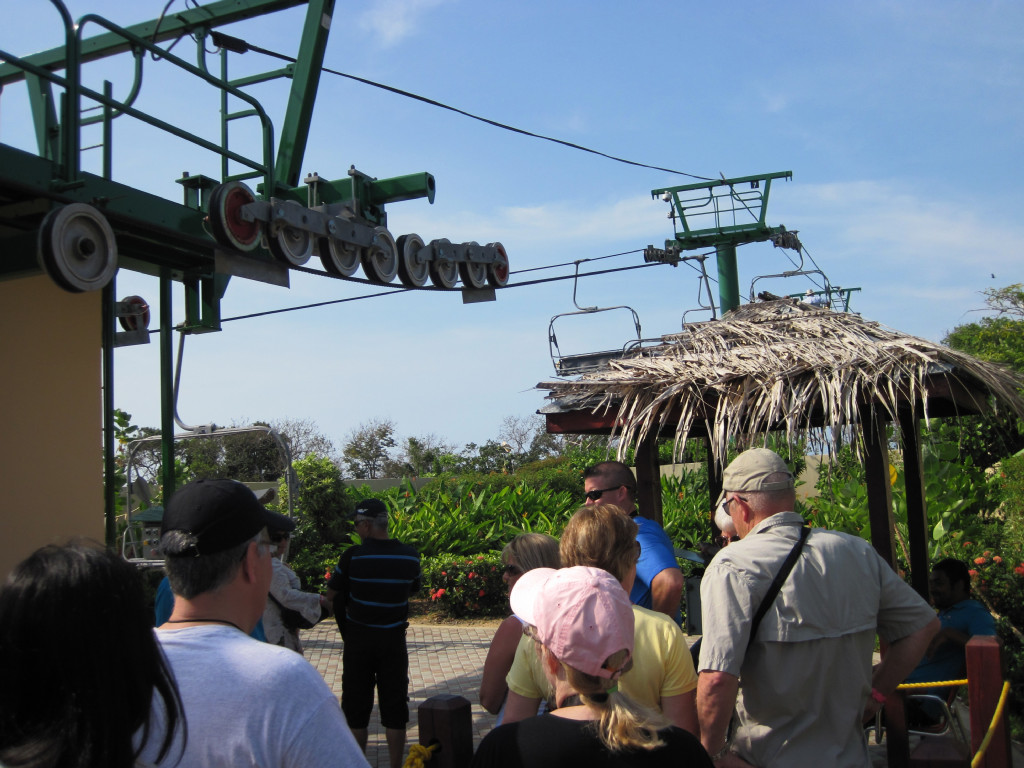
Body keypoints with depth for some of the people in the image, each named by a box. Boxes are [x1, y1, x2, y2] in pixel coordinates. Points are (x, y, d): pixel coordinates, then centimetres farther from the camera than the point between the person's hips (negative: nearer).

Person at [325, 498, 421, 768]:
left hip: (358, 639, -2)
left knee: (357, 708, 11)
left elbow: (332, 595, -2)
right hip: (394, 640, 2)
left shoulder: (352, 556, -14)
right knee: (394, 708, 10)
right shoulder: (410, 556, -5)